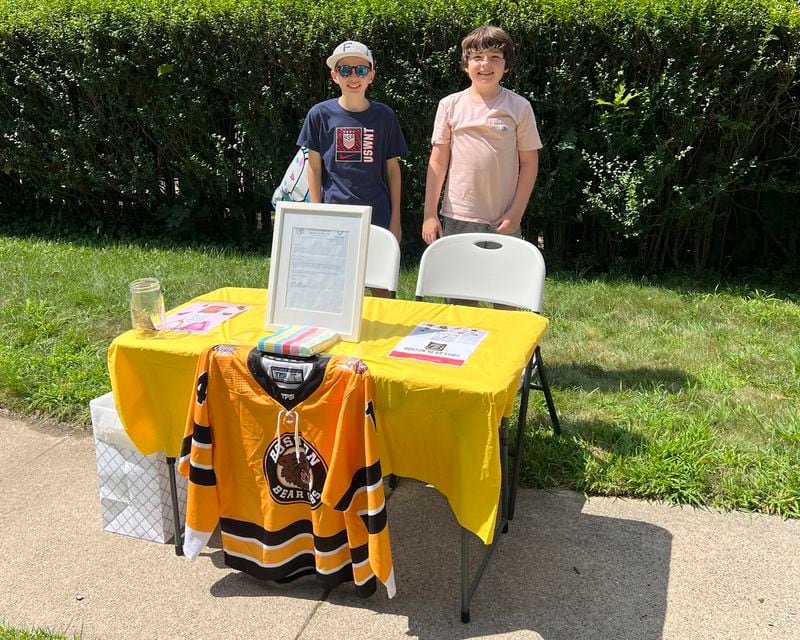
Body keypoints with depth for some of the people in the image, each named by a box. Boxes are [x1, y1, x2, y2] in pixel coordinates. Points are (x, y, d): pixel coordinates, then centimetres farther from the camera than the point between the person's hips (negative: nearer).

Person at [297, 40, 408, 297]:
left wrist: (395, 218, 5)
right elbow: (314, 167, 4)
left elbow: (393, 168, 6)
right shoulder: (320, 114, 0)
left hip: (377, 214, 1)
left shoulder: (384, 116, 1)